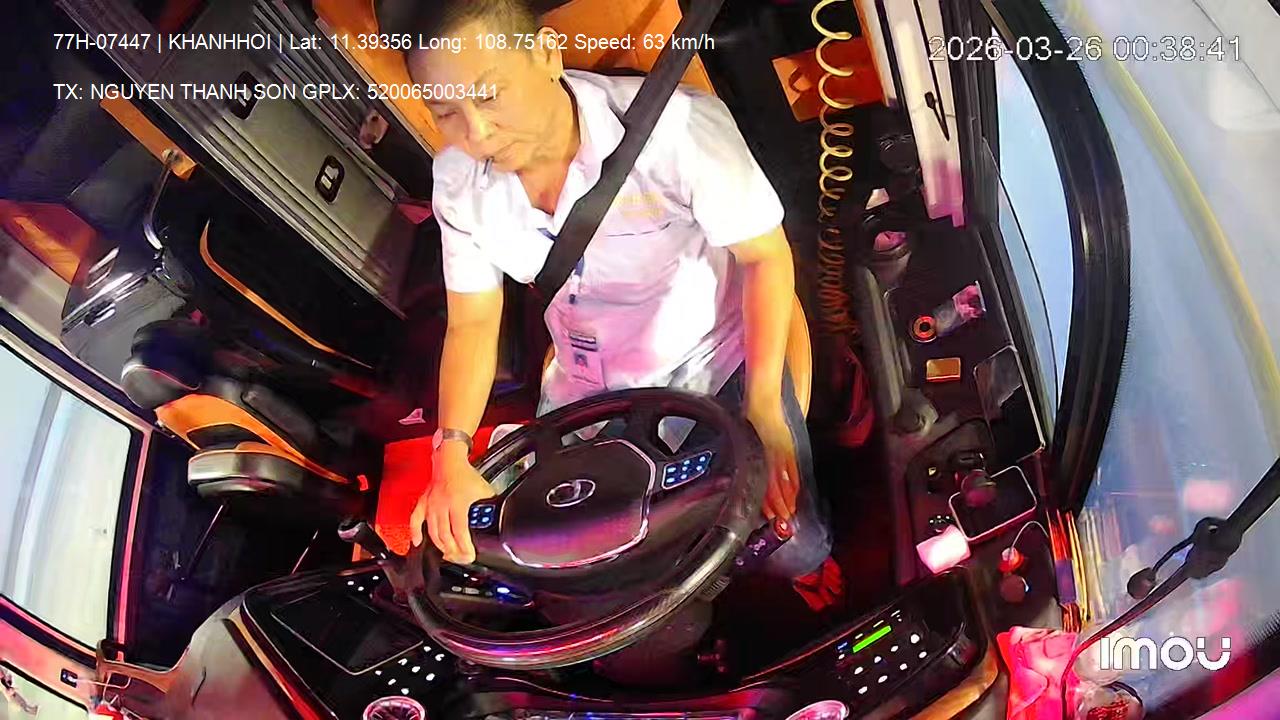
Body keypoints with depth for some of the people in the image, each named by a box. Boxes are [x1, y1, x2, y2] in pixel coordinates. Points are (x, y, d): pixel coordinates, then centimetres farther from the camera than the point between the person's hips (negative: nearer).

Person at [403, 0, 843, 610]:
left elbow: (766, 256, -18)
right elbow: (472, 322, -4)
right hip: (588, 386, 5)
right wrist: (451, 456, -18)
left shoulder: (672, 127, -30)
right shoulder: (458, 181, -12)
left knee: (791, 549, -15)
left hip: (715, 363, -4)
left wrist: (764, 410, -22)